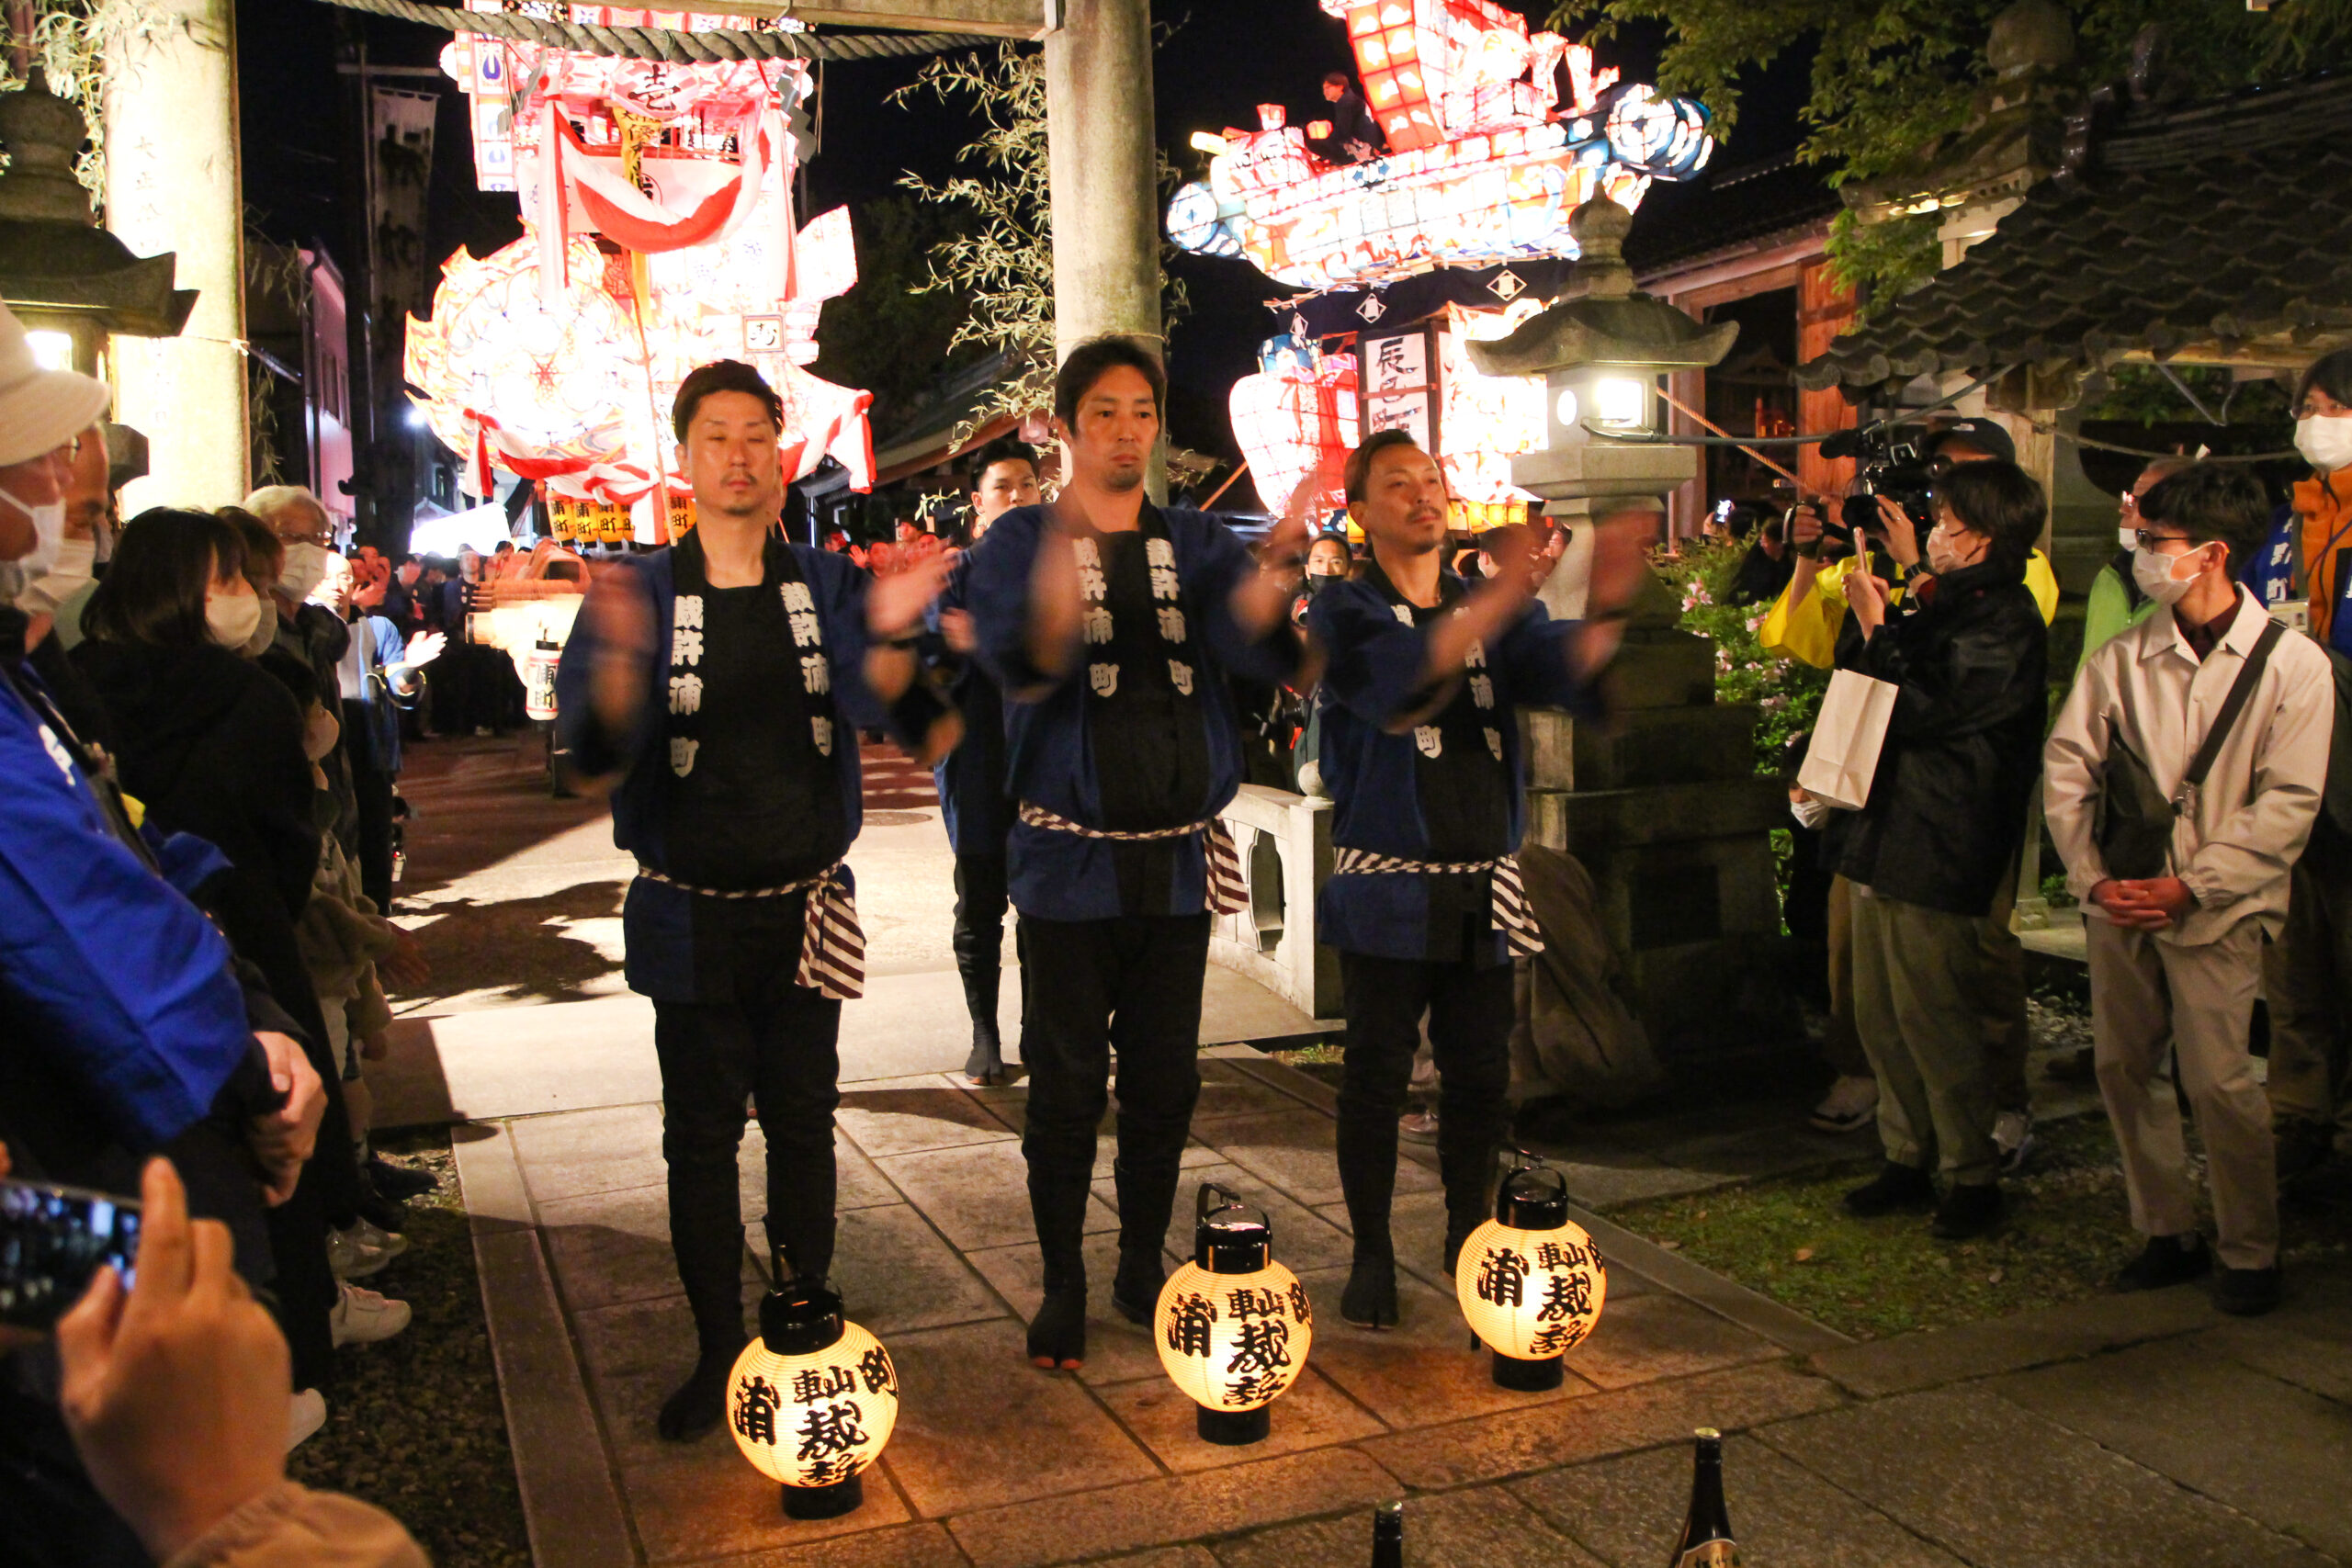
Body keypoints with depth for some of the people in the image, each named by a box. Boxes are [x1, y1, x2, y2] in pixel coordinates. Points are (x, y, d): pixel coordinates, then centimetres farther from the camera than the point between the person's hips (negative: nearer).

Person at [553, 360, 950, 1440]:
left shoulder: (826, 586, 2)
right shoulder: (642, 593, -2)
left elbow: (881, 711, -11)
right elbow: (590, 753, -12)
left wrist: (889, 636, -30)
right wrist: (619, 657, -31)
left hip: (806, 908, 1)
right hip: (692, 914, -1)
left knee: (802, 1123, 10)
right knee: (702, 1135, 6)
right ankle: (718, 1353, 20)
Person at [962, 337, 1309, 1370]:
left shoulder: (1195, 542, 8)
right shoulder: (1020, 542, 0)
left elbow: (1256, 647, -10)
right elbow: (1017, 662, -20)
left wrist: (1276, 573, -32)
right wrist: (1057, 600, -41)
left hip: (1179, 855, 3)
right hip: (1070, 856, -3)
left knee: (1165, 1079, 10)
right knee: (1066, 1083, 3)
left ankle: (1143, 1269, 26)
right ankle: (1063, 1286, 18)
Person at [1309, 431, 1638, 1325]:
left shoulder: (1494, 611, 12)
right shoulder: (1346, 613, -3)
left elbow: (1565, 669, -7)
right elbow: (1402, 679, -24)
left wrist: (1606, 611, -28)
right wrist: (1502, 597, -36)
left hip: (1486, 884, 4)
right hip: (1387, 883, -4)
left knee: (1481, 1076, 10)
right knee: (1377, 1076, 2)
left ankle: (1468, 1237, 28)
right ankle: (1372, 1257, 16)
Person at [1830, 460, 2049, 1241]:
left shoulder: (2003, 624, -14)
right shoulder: (1945, 605, 15)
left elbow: (1920, 714, -20)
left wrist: (1877, 626, -13)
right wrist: (1879, 616, 4)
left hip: (1937, 853, -9)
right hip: (1886, 838, 9)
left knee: (1930, 1017, -2)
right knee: (1879, 1016, 13)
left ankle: (1974, 1176, 13)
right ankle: (1907, 1158, 26)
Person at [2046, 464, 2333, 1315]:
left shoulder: (2293, 664, -5)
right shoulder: (2121, 657, 4)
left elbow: (2287, 804, -8)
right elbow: (2067, 768, 4)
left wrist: (2189, 887, -15)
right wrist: (2093, 877, -7)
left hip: (2217, 910, -4)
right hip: (2121, 903, 4)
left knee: (2218, 1080, -6)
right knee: (2124, 1068, 8)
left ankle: (2251, 1253, 13)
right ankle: (2168, 1233, 24)